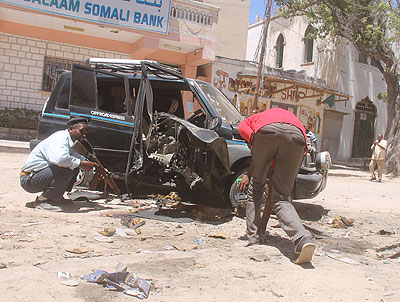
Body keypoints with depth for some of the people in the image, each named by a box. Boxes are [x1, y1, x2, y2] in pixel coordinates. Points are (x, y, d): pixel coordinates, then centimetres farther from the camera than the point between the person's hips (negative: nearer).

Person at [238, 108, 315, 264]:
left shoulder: (257, 117, 44)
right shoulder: (293, 118, 46)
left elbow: (242, 127, 21)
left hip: (266, 130, -2)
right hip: (296, 136, 2)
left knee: (256, 187, 20)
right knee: (282, 198, 7)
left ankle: (253, 237, 20)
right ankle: (303, 239, -16)